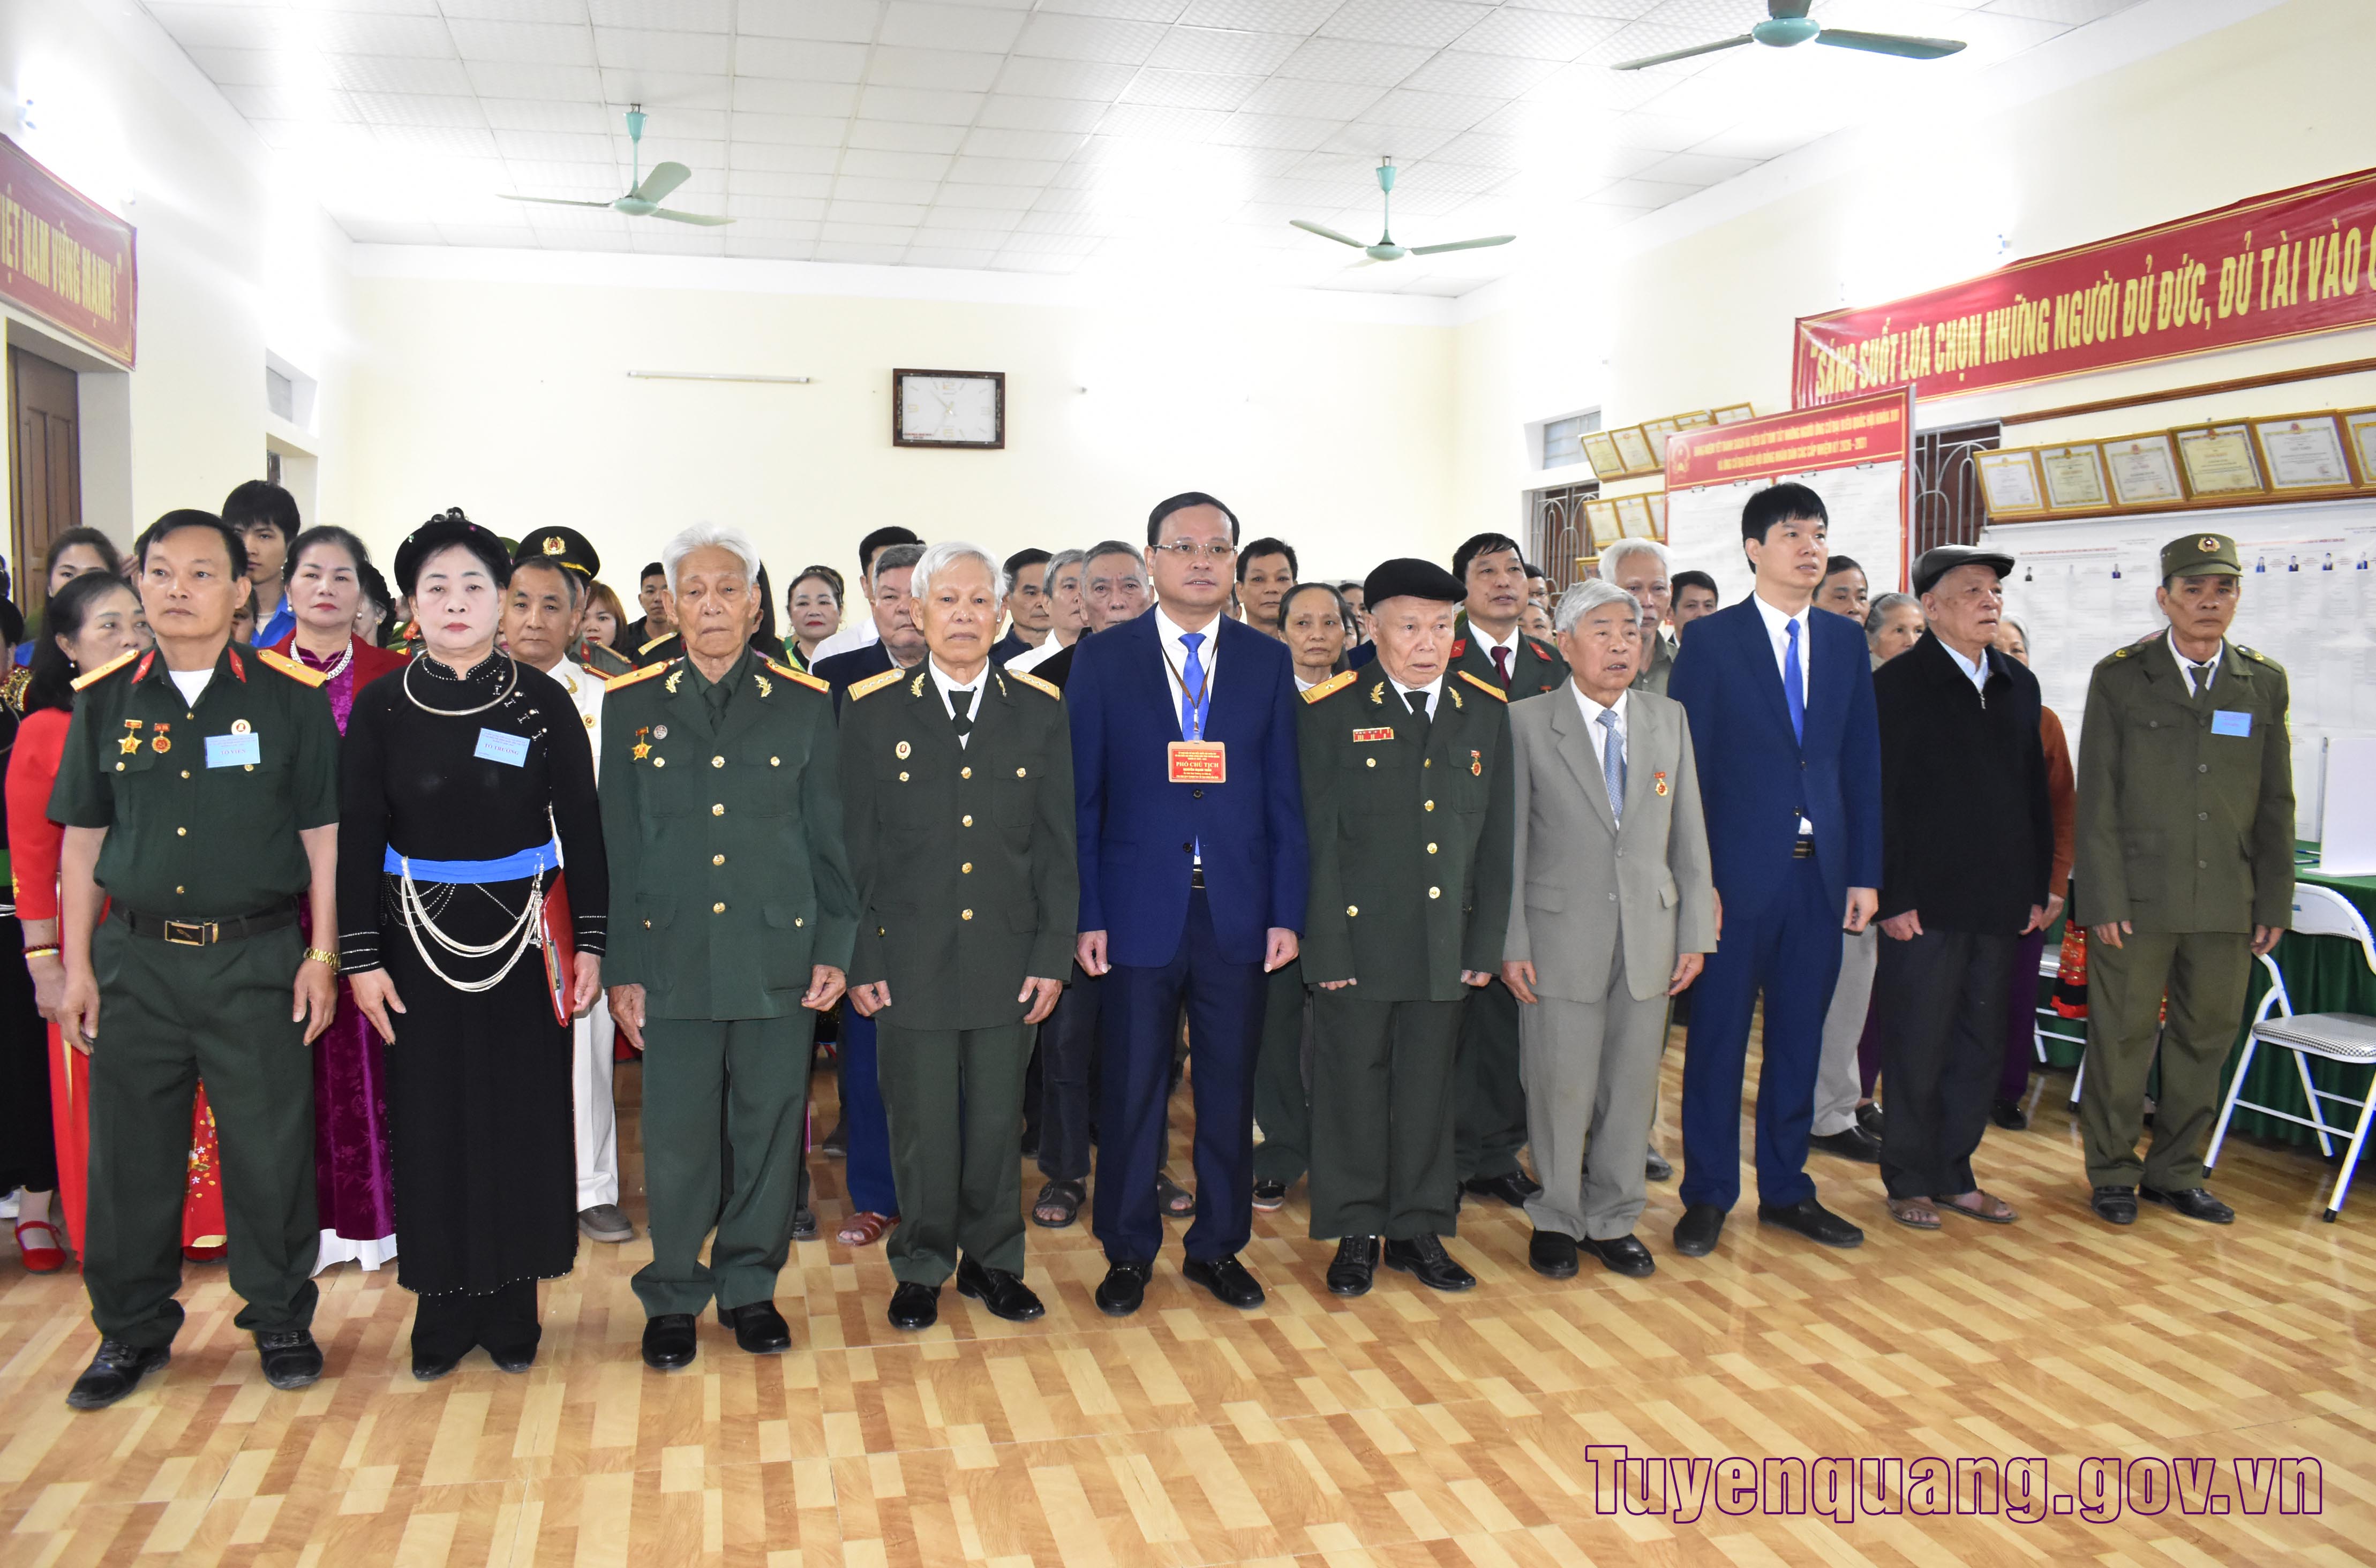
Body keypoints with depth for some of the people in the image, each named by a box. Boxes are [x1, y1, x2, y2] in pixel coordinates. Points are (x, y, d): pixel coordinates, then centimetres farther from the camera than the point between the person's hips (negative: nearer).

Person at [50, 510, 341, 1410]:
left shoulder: (290, 697, 0)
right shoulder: (106, 701, 7)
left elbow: (323, 835, 1)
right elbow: (81, 840, 10)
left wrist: (322, 955, -4)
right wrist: (76, 967, 6)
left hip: (256, 955, -2)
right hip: (135, 955, 3)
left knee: (271, 1146, 3)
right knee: (129, 1148, 9)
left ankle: (280, 1318, 20)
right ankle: (132, 1328, 25)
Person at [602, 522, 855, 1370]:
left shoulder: (804, 704, 5)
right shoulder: (630, 704, 5)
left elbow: (830, 839, 6)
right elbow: (618, 846, 5)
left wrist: (836, 948, 0)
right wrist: (622, 968, 1)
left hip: (780, 957, 0)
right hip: (675, 958, 0)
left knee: (770, 1129, 8)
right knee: (677, 1138, 5)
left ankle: (750, 1287, 25)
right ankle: (673, 1297, 23)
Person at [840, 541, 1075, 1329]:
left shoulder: (1040, 710, 3)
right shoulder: (873, 709, 0)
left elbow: (1056, 845, 4)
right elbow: (858, 848, 1)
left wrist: (1053, 955, -1)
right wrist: (860, 958, -3)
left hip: (1007, 958, 1)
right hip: (911, 959, -1)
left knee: (998, 1119, 10)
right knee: (921, 1123, 8)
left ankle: (992, 1259, 29)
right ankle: (922, 1268, 27)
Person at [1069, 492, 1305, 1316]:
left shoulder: (1268, 661, 7)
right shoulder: (1103, 658, 2)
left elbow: (1284, 796, 6)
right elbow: (1081, 795, 0)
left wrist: (1286, 910, -1)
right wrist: (1085, 915, -7)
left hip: (1237, 912, 2)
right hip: (1139, 908, -1)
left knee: (1229, 1086, 10)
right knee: (1132, 1087, 7)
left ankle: (1218, 1246, 26)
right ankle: (1128, 1252, 24)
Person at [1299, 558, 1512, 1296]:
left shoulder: (1486, 710, 5)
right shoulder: (1332, 711, -5)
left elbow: (1495, 839, 7)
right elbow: (1318, 839, -7)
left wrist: (1486, 944, 4)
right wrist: (1327, 947, -11)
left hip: (1445, 945, 3)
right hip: (1359, 937, -3)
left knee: (1428, 1086, 12)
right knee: (1354, 1083, 7)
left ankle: (1418, 1229, 27)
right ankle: (1356, 1233, 22)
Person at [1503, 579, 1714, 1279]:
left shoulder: (1670, 720, 8)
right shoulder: (1528, 723, -3)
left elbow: (1689, 835, 9)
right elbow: (1511, 843, -3)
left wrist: (1695, 932, 5)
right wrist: (1511, 944, -7)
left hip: (1649, 934, 3)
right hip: (1562, 937, -3)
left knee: (1633, 1084, 10)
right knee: (1561, 1086, 3)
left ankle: (1613, 1220, 26)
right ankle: (1556, 1221, 21)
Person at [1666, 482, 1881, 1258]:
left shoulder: (1845, 642, 10)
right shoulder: (1711, 641, -3)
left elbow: (1861, 763, 10)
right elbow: (1687, 765, -6)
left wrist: (1865, 872, 4)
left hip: (1820, 872, 4)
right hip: (1738, 871, -4)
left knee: (1800, 1037, 12)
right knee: (1718, 1035, 4)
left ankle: (1785, 1188, 26)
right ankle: (1708, 1194, 17)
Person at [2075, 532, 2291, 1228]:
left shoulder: (2264, 682, 8)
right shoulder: (2120, 676, -1)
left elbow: (2276, 802, 10)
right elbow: (2097, 798, -3)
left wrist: (2274, 901, 6)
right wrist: (2103, 900, -8)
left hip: (2228, 902, 3)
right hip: (2138, 897, -3)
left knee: (2206, 1039, 10)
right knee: (2123, 1038, 4)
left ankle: (2175, 1172, 25)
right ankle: (2113, 1173, 18)